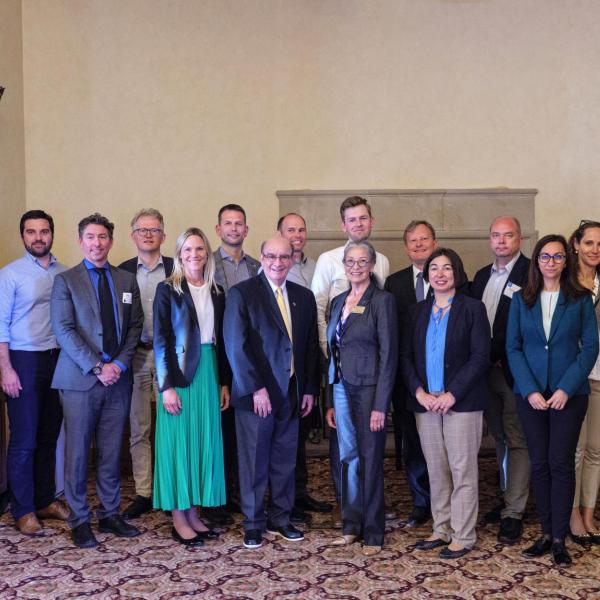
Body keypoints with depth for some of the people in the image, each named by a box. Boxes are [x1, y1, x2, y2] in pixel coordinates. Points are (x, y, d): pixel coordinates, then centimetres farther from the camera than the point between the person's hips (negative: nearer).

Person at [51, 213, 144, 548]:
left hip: (118, 378, 3)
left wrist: (119, 364, -5)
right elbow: (64, 330, -7)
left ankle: (111, 514, 19)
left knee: (112, 451, 8)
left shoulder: (127, 281, 12)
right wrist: (97, 368, -13)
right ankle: (80, 520, 12)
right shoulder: (66, 281, 0)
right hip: (80, 379, -3)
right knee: (78, 451, 2)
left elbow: (135, 326, 9)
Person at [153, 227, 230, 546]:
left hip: (209, 372, 5)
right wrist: (166, 385, -14)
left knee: (205, 441, 8)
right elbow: (160, 340, -8)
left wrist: (224, 382, 9)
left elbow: (221, 340, 12)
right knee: (178, 441, 0)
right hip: (179, 372, -5)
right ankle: (178, 518, 9)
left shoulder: (216, 292, 9)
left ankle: (193, 512, 19)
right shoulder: (168, 290, -5)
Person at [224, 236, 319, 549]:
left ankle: (280, 518, 25)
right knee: (254, 461, 5)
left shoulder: (304, 297, 10)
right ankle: (253, 523, 18)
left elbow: (311, 346, 13)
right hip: (255, 392, -4)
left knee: (285, 459, 11)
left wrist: (310, 389, 7)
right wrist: (256, 388, -15)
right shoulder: (241, 293, -6)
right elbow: (236, 345, -11)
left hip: (291, 393, 5)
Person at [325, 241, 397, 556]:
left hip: (369, 388, -6)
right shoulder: (338, 301, 12)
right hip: (342, 388, 6)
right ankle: (351, 526, 23)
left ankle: (373, 533, 13)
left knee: (370, 459, 1)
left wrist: (380, 405, -15)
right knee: (348, 457, 11)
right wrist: (330, 401, 13)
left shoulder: (382, 300, -7)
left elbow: (388, 355, -11)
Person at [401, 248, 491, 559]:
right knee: (436, 471, 10)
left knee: (463, 470, 0)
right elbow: (407, 356, 8)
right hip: (426, 402, 4)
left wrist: (451, 394, -15)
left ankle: (463, 536, 9)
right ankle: (442, 529, 21)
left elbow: (481, 356, -9)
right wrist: (419, 392, -7)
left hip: (462, 402, -4)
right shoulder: (418, 311, 12)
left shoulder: (472, 308, -2)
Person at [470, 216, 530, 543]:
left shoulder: (531, 273, -9)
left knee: (517, 440, -3)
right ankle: (508, 498, 28)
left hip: (514, 370, -7)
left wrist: (497, 355, -16)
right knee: (500, 438, 16)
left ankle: (513, 512, 1)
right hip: (487, 369, 7)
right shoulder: (482, 275, 15)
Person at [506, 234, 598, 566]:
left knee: (561, 463, -2)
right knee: (539, 464, 6)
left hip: (569, 395, -2)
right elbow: (513, 348, 3)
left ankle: (559, 539, 5)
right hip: (530, 395, 2)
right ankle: (546, 533, 15)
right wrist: (530, 390, -8)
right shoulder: (521, 300, 6)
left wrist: (566, 389, -12)